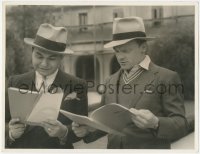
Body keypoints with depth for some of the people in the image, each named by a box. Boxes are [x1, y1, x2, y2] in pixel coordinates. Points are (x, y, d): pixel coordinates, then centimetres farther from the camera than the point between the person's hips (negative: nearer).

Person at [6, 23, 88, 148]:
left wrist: (64, 132, -21)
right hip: (20, 148, 2)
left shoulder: (77, 86, -4)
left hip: (59, 148, -2)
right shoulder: (15, 82, 1)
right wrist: (11, 133, -18)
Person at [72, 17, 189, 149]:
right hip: (113, 147, 5)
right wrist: (87, 130, -7)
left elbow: (181, 125, -12)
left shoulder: (166, 78, -9)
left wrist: (155, 123, -29)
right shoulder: (112, 81, 6)